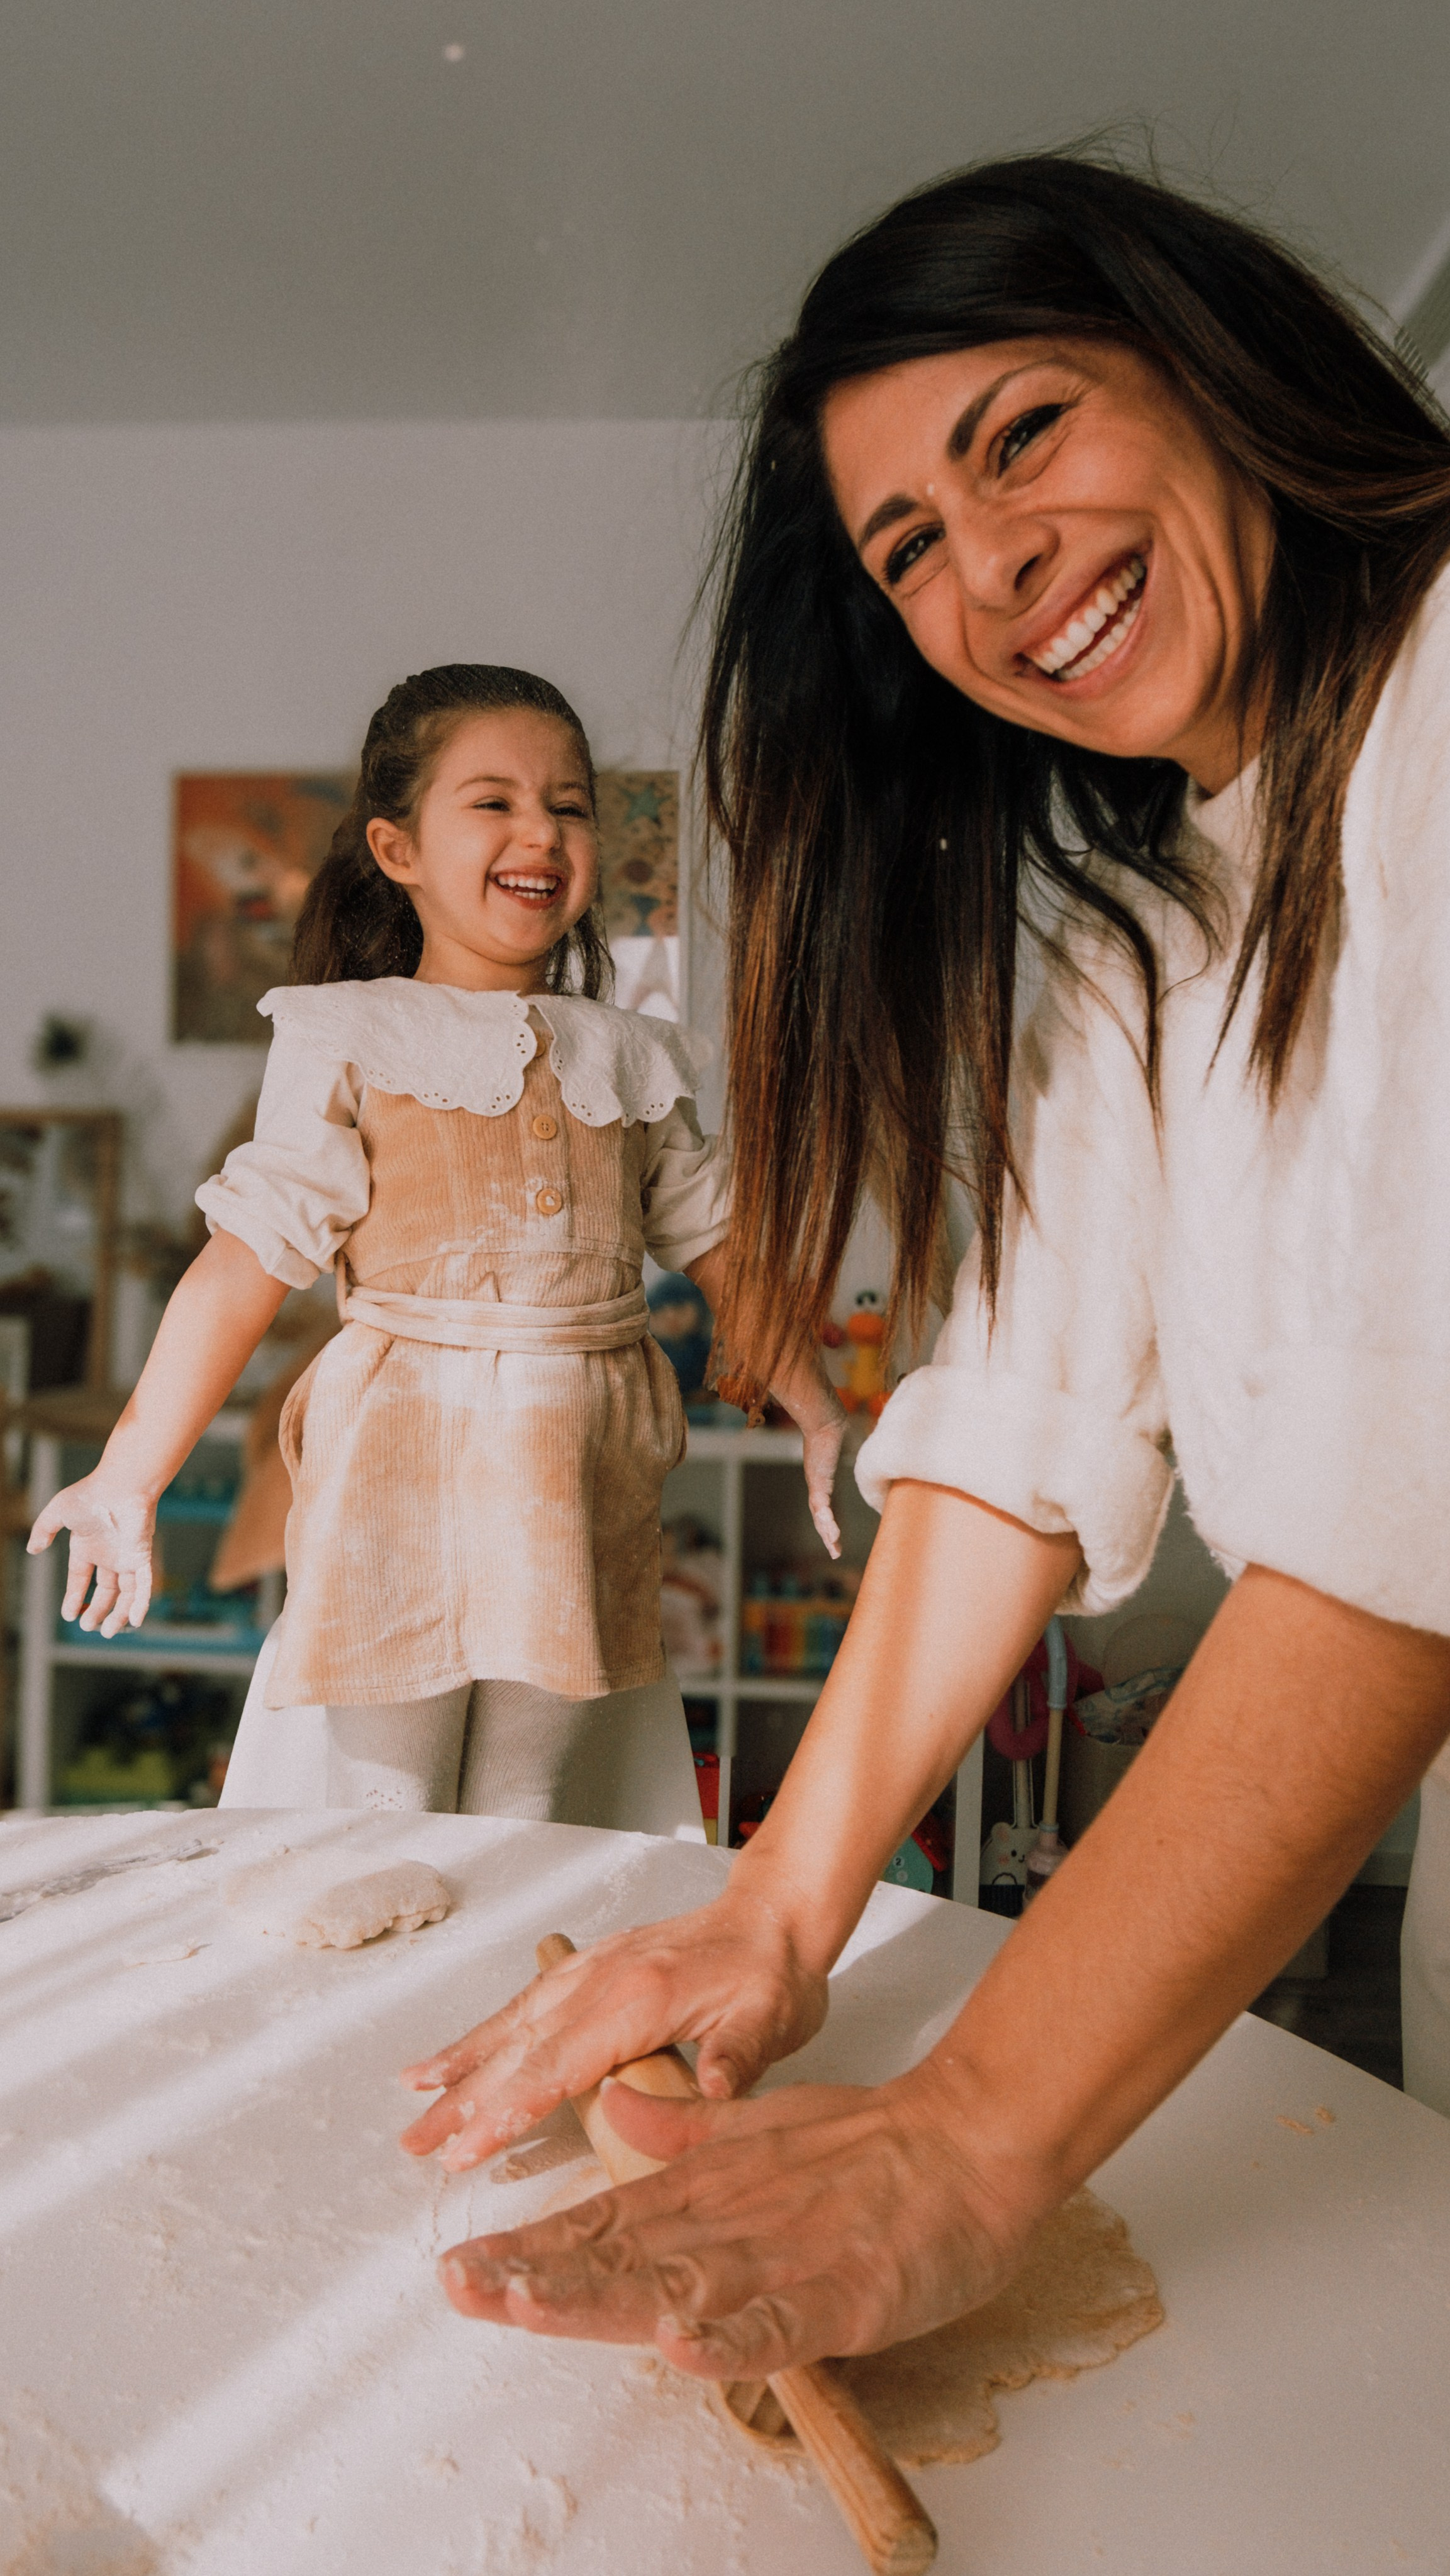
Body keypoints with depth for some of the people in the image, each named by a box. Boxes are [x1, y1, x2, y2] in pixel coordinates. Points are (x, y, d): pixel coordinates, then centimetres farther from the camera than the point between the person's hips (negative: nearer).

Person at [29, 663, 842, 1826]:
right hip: (399, 1479, -3)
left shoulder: (636, 1059, 11)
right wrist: (127, 1476, -8)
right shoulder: (349, 1042, -1)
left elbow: (725, 1251, 16)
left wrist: (825, 1421, 14)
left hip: (586, 1499, 3)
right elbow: (246, 1262, -5)